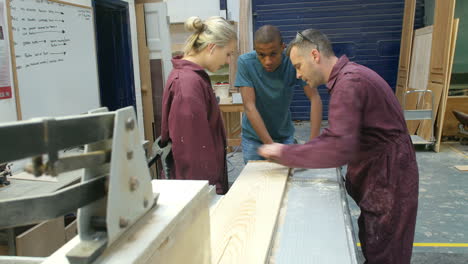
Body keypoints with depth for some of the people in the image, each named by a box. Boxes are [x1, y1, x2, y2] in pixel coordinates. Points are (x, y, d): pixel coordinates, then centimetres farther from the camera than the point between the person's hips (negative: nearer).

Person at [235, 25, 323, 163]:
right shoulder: (245, 62, -21)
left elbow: (315, 99, -20)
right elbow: (249, 106, -25)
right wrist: (271, 146, -31)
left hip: (285, 135, 1)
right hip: (254, 137, -1)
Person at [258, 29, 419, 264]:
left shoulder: (349, 82, -24)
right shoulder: (347, 75, 8)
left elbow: (339, 149, -33)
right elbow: (336, 133, 13)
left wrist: (286, 153, -23)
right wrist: (297, 155, 3)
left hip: (388, 182, -9)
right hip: (376, 176, 9)